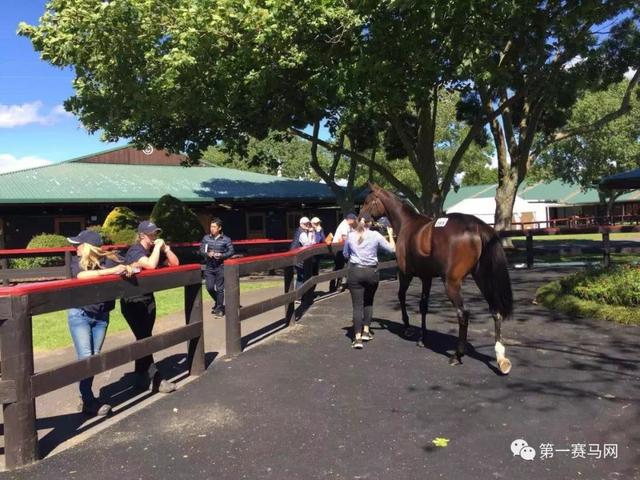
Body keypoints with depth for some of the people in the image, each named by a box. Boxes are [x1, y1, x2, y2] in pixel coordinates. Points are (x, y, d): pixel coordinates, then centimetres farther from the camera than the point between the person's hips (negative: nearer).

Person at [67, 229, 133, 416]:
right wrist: (111, 271, -32)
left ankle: (86, 397, 23)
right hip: (79, 315, -2)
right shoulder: (76, 261, -6)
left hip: (101, 316, 2)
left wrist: (128, 268, -23)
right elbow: (81, 275, -26)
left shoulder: (109, 259, -3)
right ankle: (89, 402, 2)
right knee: (86, 358, -7)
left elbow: (130, 266, 2)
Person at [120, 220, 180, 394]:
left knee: (144, 338, 10)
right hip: (132, 301, -7)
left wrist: (165, 248, -7)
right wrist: (157, 247, -22)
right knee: (144, 339, -9)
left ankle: (142, 378, 19)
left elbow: (175, 263, 4)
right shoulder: (135, 251, -17)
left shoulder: (155, 250, 5)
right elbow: (151, 265, -35)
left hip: (148, 299, 7)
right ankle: (155, 379, -5)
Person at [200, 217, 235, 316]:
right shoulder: (206, 238, 4)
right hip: (209, 267, 3)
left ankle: (219, 309, 12)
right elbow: (201, 250, 8)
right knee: (209, 287, 4)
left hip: (220, 267, -3)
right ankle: (218, 302, 31)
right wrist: (207, 254, -13)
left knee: (219, 289, 1)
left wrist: (222, 255, -18)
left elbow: (231, 252, -2)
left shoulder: (226, 239, -4)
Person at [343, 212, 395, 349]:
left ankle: (358, 337, -8)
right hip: (371, 272, 0)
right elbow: (392, 249, 3)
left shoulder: (351, 236, 0)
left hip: (355, 272, 0)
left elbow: (345, 254, 12)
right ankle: (366, 331, 23)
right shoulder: (375, 235, -5)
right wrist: (390, 235, 16)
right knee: (368, 302, 22)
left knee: (357, 305, 0)